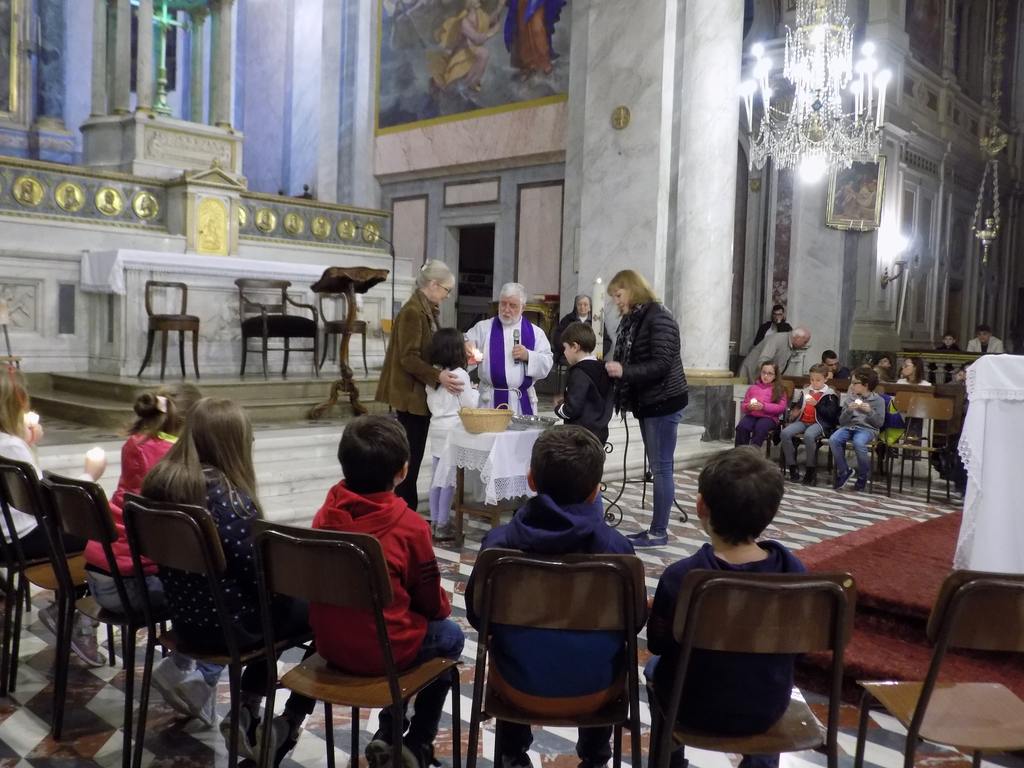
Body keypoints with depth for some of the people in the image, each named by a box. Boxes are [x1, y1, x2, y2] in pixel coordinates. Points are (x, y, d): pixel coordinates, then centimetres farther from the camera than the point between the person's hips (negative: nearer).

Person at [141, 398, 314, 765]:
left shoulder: (159, 480, -3)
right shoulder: (228, 496, -26)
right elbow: (263, 575, -23)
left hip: (184, 615, 8)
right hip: (226, 623, -8)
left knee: (273, 606, 28)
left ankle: (246, 714, 25)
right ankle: (287, 727, 20)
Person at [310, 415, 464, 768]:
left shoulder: (325, 515, -5)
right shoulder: (410, 525, -19)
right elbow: (431, 601, -6)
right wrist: (444, 607, 19)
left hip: (329, 644, 5)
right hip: (385, 649, -5)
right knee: (450, 636, 24)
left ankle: (387, 734, 27)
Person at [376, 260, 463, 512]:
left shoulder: (427, 310, 13)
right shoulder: (412, 311, -16)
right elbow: (408, 358, -22)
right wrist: (438, 377, -31)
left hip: (420, 392, 9)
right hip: (411, 393, -9)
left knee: (413, 454, 12)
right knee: (410, 455, -4)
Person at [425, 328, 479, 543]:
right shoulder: (460, 374, -14)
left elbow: (431, 403, 11)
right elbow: (469, 405, -9)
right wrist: (475, 391, 8)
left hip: (436, 428, 7)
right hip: (453, 430, -7)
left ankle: (434, 521, 21)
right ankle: (442, 526, 2)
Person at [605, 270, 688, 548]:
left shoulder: (658, 317, -14)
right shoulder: (631, 319, 11)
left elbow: (662, 365, -21)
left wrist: (624, 371, -27)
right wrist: (613, 368, -1)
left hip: (664, 402, -9)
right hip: (646, 402, 9)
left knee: (662, 467, -4)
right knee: (656, 467, 11)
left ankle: (660, 532, 2)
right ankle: (655, 528, 17)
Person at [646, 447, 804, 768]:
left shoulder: (680, 577, -27)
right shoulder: (793, 569, -19)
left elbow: (657, 643, -10)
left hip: (697, 709, -2)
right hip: (769, 709, 2)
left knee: (656, 667, 31)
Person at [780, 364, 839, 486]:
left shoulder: (829, 394, 3)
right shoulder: (805, 391, 20)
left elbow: (831, 414, -9)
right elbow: (796, 406, 34)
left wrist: (816, 404, -18)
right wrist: (794, 412, 12)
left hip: (819, 423, -5)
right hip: (802, 421, 5)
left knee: (809, 435, -38)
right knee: (785, 433, -23)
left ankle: (810, 470, -22)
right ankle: (793, 467, -15)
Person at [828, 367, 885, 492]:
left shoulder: (878, 400, 3)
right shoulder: (849, 398, 10)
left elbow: (880, 423, -1)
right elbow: (842, 421, 7)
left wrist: (870, 411, -15)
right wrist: (849, 410, -11)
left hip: (867, 428, -3)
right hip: (849, 426, 3)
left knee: (858, 443, -38)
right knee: (833, 440, -29)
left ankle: (862, 476, -13)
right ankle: (843, 472, -10)